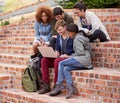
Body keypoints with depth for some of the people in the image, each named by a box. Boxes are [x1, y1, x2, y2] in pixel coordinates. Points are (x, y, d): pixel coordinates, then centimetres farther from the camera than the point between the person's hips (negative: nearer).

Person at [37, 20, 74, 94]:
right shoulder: (59, 37, 15)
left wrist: (67, 55, -18)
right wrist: (56, 52, 1)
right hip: (60, 57, 8)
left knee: (57, 61, -37)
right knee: (44, 60, -13)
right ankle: (46, 86, -15)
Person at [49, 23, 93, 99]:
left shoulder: (77, 39, -6)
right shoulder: (80, 37, 25)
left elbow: (80, 52, -16)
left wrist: (69, 56, -4)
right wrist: (70, 57, 11)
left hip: (83, 59, -9)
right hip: (84, 61, 9)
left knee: (61, 63, -13)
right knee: (65, 68, -9)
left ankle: (59, 86, -10)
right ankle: (71, 87, -20)